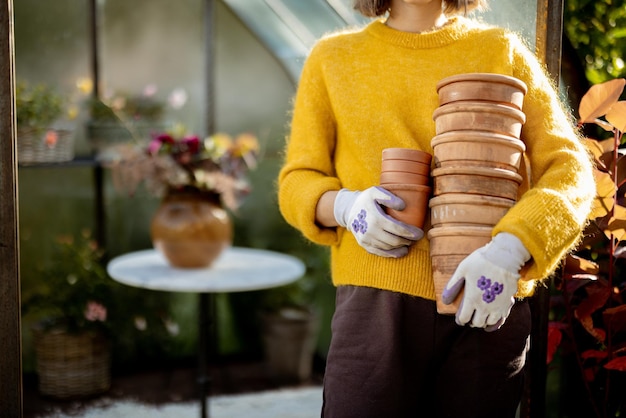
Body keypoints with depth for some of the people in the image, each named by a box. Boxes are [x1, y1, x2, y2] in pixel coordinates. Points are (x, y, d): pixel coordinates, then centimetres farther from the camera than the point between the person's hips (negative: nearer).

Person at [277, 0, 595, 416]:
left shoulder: (502, 50, 12)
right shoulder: (332, 58, 14)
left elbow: (569, 168, 3)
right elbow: (297, 183, 13)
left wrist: (509, 251, -16)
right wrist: (344, 206, -11)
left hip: (488, 306, 1)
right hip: (378, 302, 0)